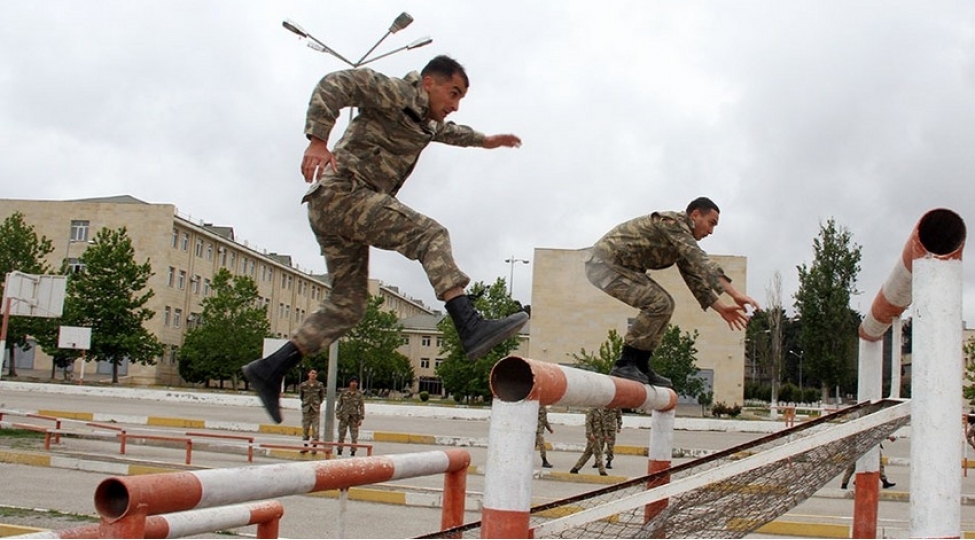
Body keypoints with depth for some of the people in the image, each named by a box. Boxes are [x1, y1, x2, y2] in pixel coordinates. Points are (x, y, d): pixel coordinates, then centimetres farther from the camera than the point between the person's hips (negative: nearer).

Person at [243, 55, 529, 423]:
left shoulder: (424, 120, 26)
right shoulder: (396, 93, -3)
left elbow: (444, 131, 51)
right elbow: (334, 84, -16)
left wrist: (482, 140, 57)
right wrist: (318, 140, -28)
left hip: (330, 211, 10)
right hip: (341, 192, -10)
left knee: (348, 304, 8)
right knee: (431, 235, -20)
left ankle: (270, 369, 9)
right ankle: (470, 327, -35)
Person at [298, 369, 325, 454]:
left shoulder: (320, 385, -1)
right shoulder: (303, 385, 0)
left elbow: (322, 397, 12)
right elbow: (300, 396, 15)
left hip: (315, 410, -1)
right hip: (306, 409, 1)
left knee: (315, 428, -4)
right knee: (305, 428, 5)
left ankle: (314, 446, 0)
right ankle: (305, 445, 13)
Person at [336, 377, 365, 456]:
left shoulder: (359, 394, 0)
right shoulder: (344, 392, 0)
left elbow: (362, 406, 0)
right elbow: (339, 404, 5)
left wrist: (361, 419, -5)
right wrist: (338, 414, -1)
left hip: (354, 417, 0)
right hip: (344, 416, 0)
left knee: (354, 435, -2)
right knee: (341, 434, 1)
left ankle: (353, 451, 5)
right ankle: (339, 450, 12)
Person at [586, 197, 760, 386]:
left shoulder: (682, 241, 16)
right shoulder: (673, 222, -16)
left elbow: (694, 275, 19)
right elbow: (700, 262, -26)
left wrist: (721, 308, 10)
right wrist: (735, 294, -30)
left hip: (617, 265, 11)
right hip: (604, 263, -11)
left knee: (663, 304, 9)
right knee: (658, 303, -19)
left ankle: (640, 366, 8)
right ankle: (625, 364, -13)